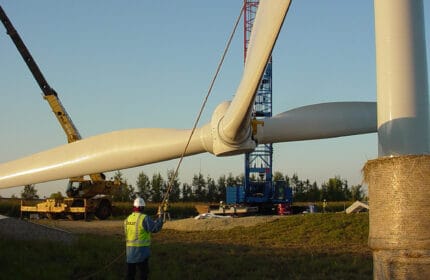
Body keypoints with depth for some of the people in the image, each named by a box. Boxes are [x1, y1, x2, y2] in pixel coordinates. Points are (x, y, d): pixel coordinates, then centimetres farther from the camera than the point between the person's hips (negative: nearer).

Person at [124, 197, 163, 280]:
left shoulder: (127, 219, 6)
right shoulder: (144, 218, -14)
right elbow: (156, 228, -16)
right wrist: (160, 217, -5)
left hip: (130, 250, 6)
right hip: (141, 250, -6)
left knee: (130, 271, 11)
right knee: (143, 272, 3)